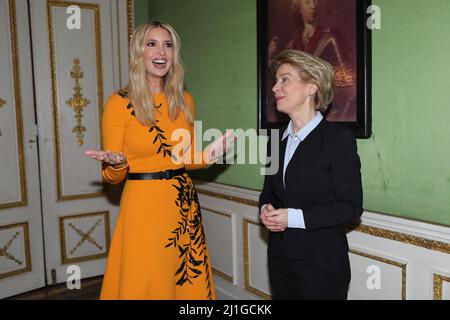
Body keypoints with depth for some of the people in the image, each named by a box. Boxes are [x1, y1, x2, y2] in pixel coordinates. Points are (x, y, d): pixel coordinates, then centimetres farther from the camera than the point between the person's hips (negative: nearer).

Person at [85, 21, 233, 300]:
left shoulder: (185, 101, 7)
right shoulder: (120, 102, -6)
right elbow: (112, 177, -3)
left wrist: (208, 156, -2)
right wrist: (117, 165, -24)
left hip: (184, 204, 5)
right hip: (143, 205, -4)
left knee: (190, 283, 13)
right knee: (145, 286, 7)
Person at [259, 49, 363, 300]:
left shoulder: (339, 138, -12)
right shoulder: (279, 139, 8)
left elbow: (351, 206, -14)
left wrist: (294, 217, -20)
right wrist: (266, 209, -6)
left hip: (322, 264, -5)